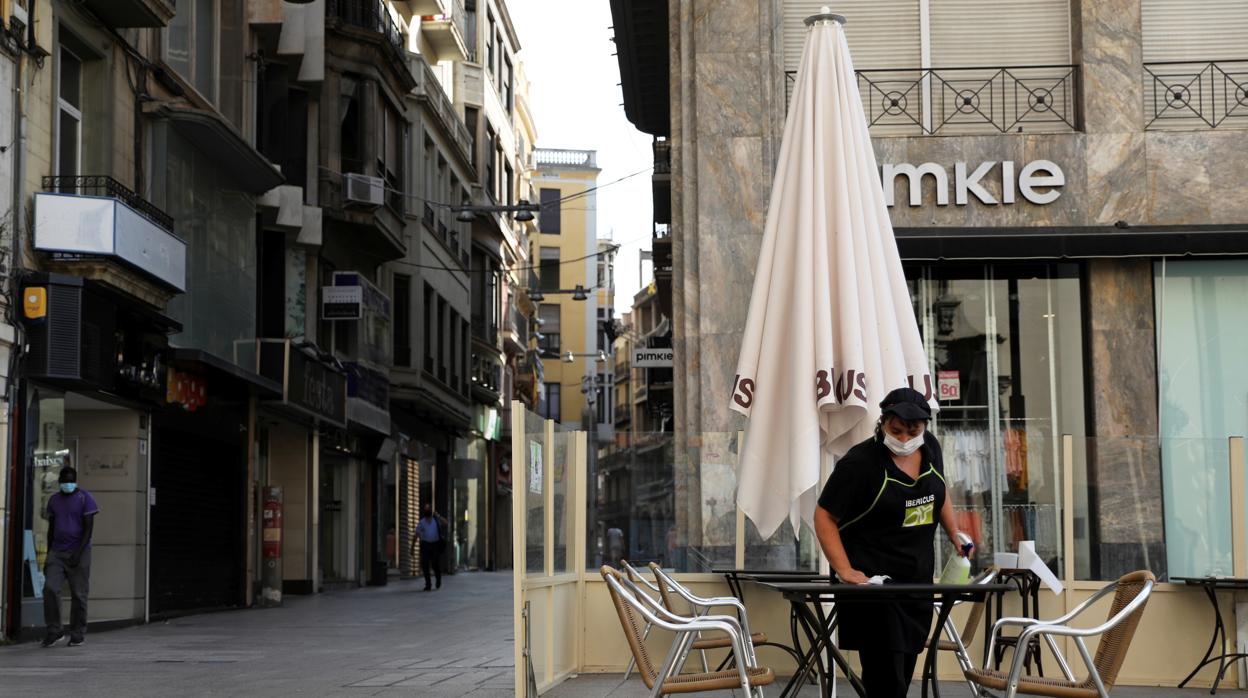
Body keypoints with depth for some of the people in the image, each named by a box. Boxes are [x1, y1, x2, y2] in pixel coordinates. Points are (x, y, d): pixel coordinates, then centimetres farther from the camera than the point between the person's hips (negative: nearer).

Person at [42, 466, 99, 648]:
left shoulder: (85, 498, -3)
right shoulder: (54, 500, 13)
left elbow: (88, 528, -7)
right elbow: (51, 529, 17)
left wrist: (78, 553, -15)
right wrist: (48, 556, 14)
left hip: (79, 553, -4)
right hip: (57, 552, 4)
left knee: (78, 595, -1)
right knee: (50, 588, -13)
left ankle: (77, 634, 9)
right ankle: (54, 631, -5)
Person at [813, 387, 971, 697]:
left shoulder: (929, 448, 2)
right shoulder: (859, 462, -17)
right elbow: (825, 516, -12)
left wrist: (955, 535, 14)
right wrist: (845, 570, -20)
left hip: (918, 578, 7)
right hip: (872, 579, -7)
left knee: (904, 671, 13)